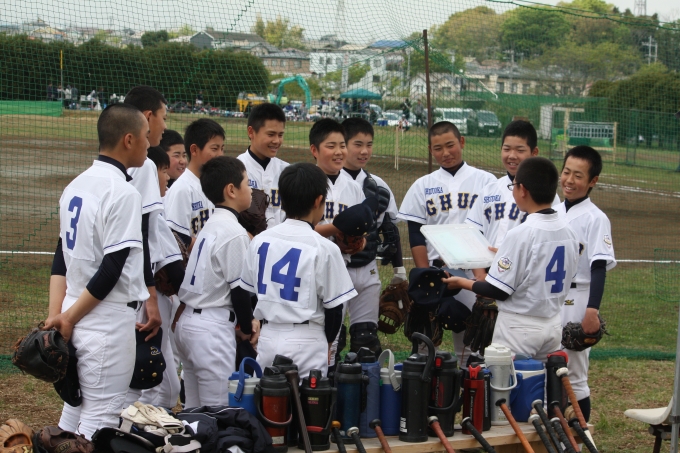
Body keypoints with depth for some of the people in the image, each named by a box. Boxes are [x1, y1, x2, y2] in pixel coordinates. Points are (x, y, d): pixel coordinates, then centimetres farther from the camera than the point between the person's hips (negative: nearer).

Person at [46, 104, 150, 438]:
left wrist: (56, 315, 4)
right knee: (100, 418, -2)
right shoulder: (123, 193, -15)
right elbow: (112, 270, -18)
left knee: (75, 408, 17)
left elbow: (61, 257, 9)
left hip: (75, 319, 8)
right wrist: (68, 318, -9)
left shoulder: (76, 185, 10)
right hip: (109, 322, -8)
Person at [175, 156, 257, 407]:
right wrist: (248, 326, 3)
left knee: (194, 413, 14)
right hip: (213, 328, -9)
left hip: (188, 321, 9)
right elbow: (239, 288, -13)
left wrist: (246, 320, 12)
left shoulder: (210, 226, 14)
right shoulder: (235, 232, -14)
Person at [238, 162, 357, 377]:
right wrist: (327, 341, 12)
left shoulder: (259, 241, 2)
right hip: (307, 341, -4)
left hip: (268, 337, 4)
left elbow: (248, 292, 9)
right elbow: (334, 306, -5)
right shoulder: (324, 248, -11)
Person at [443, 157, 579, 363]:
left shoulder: (521, 234, -19)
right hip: (553, 324, 7)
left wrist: (462, 282, 0)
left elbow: (498, 291, -16)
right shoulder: (568, 231, 2)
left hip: (520, 327, -7)